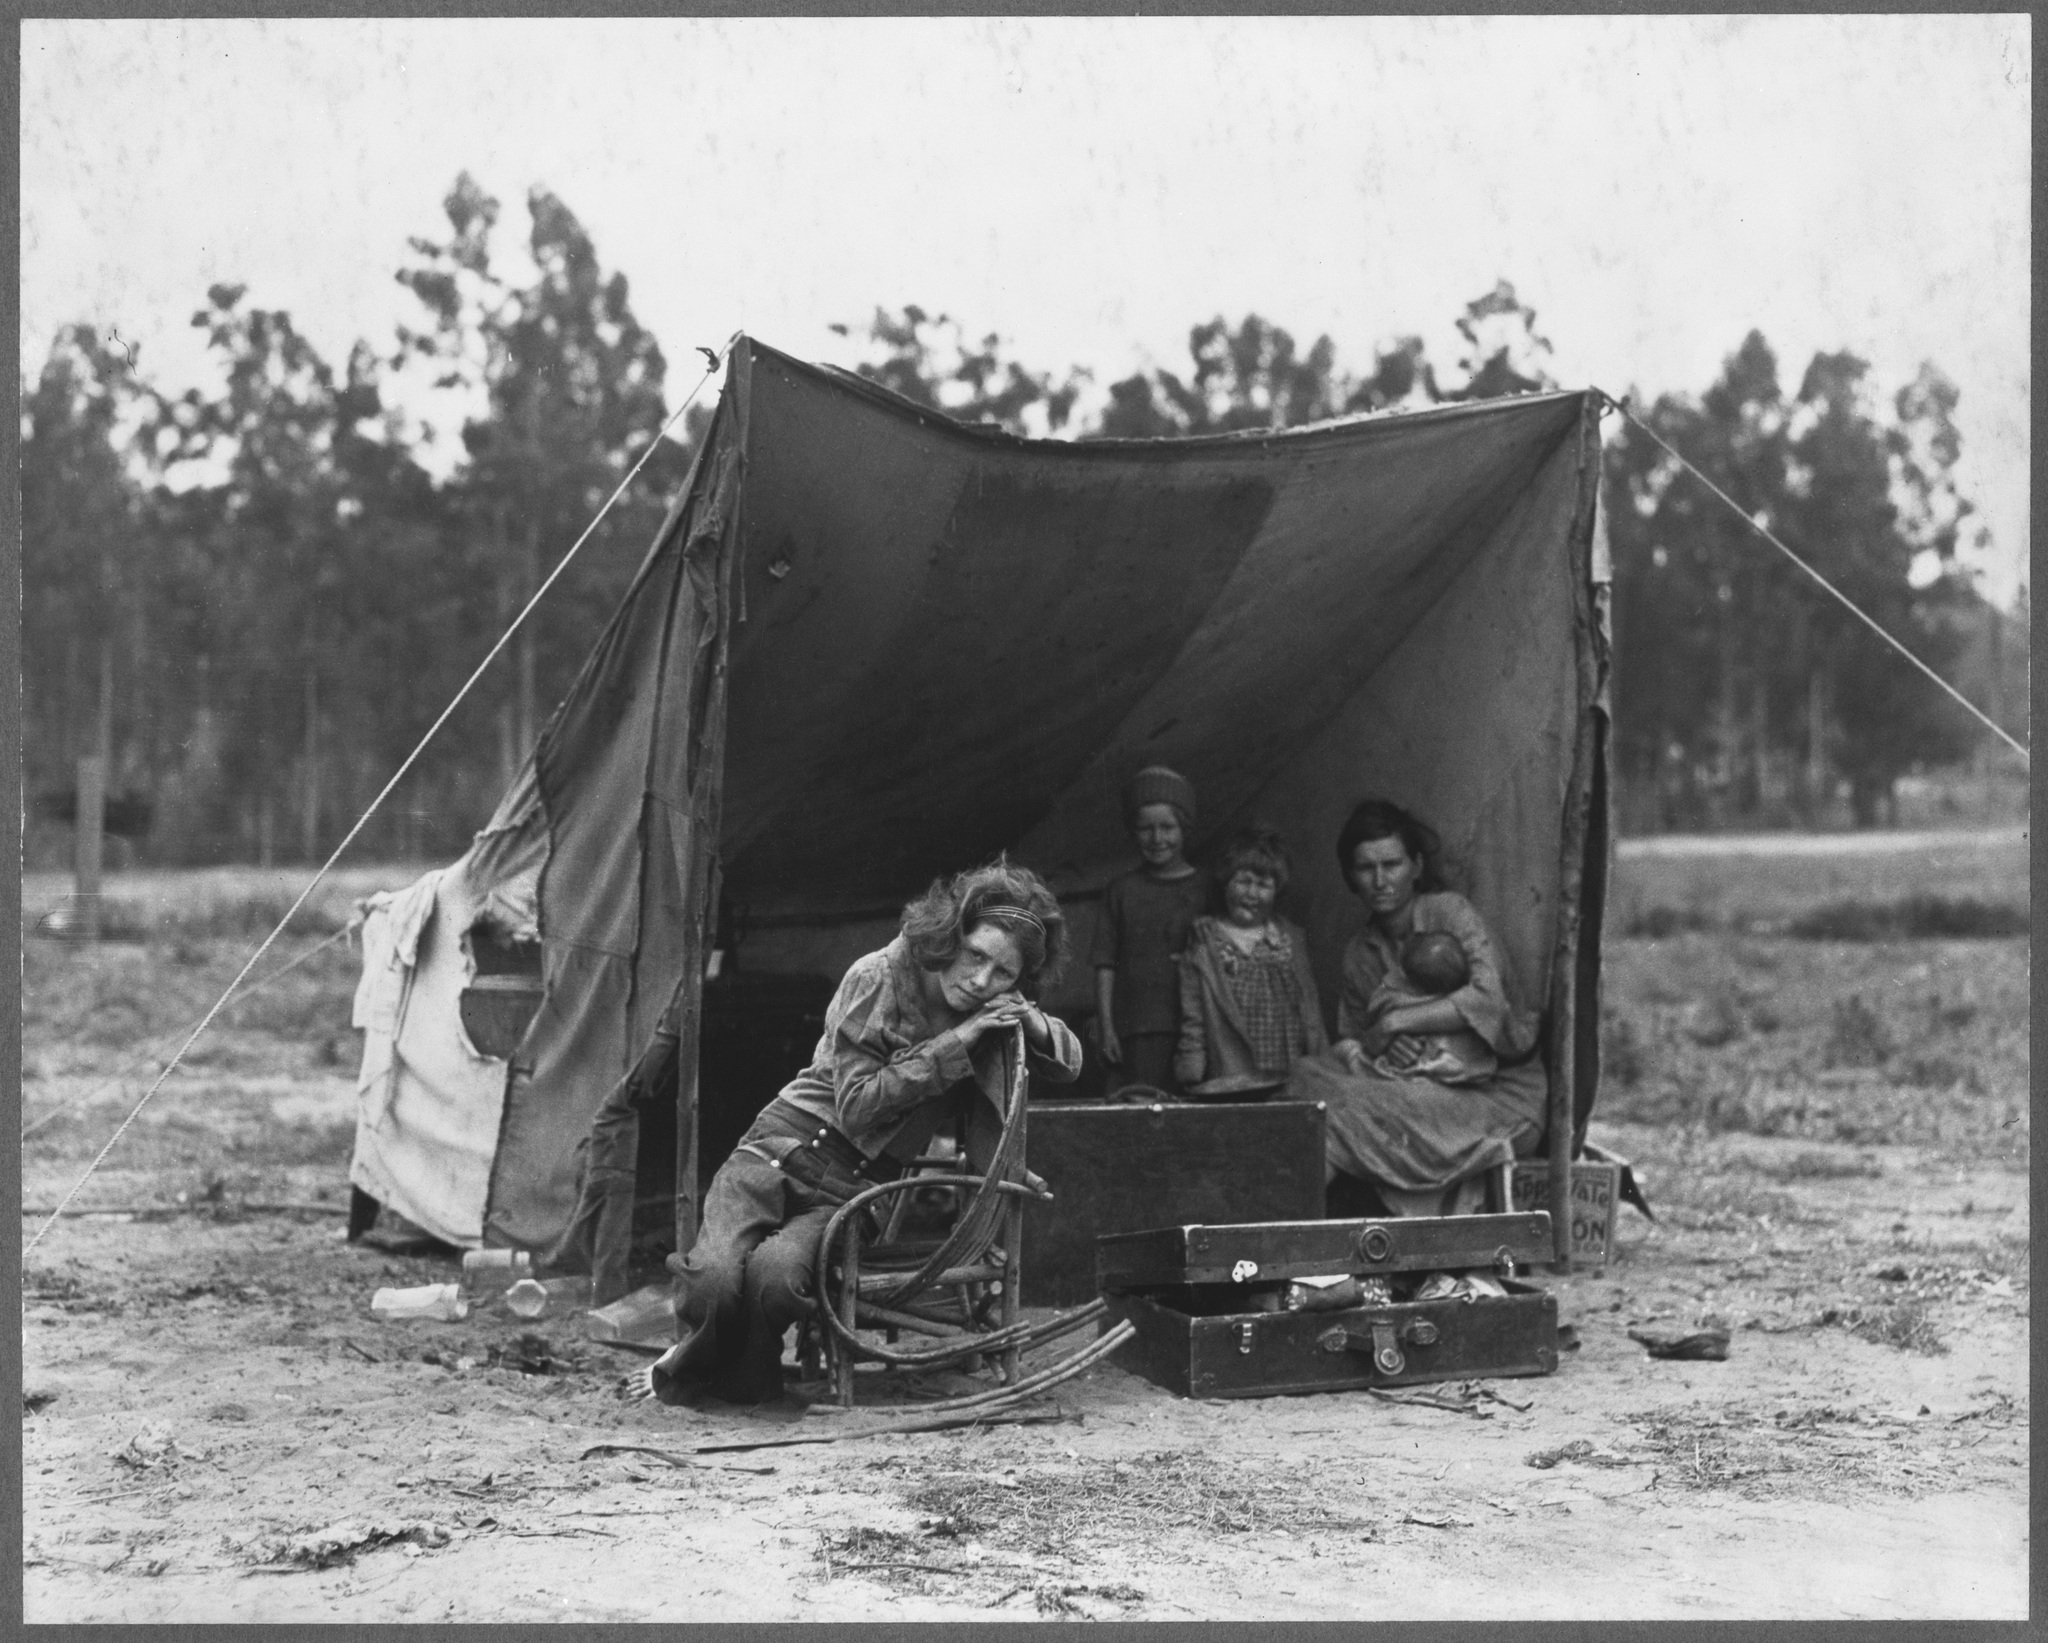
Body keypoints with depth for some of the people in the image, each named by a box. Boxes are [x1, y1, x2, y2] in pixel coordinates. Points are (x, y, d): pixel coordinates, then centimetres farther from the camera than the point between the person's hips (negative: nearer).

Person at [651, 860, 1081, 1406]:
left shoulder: (998, 1012, 5)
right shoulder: (878, 978, -10)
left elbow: (1070, 1063, 16)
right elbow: (855, 1106, -12)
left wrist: (1035, 1023, -8)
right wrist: (950, 1046, -18)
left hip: (858, 1186, 2)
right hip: (783, 1150, -2)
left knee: (776, 1275, -32)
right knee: (716, 1277, -30)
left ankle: (746, 1376, 0)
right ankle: (693, 1359, 5)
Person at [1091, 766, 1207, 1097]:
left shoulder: (1204, 889, 8)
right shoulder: (1122, 890, 9)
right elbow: (1105, 964, 7)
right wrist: (1106, 1028, 0)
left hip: (1190, 1029, 0)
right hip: (1135, 1031, 0)